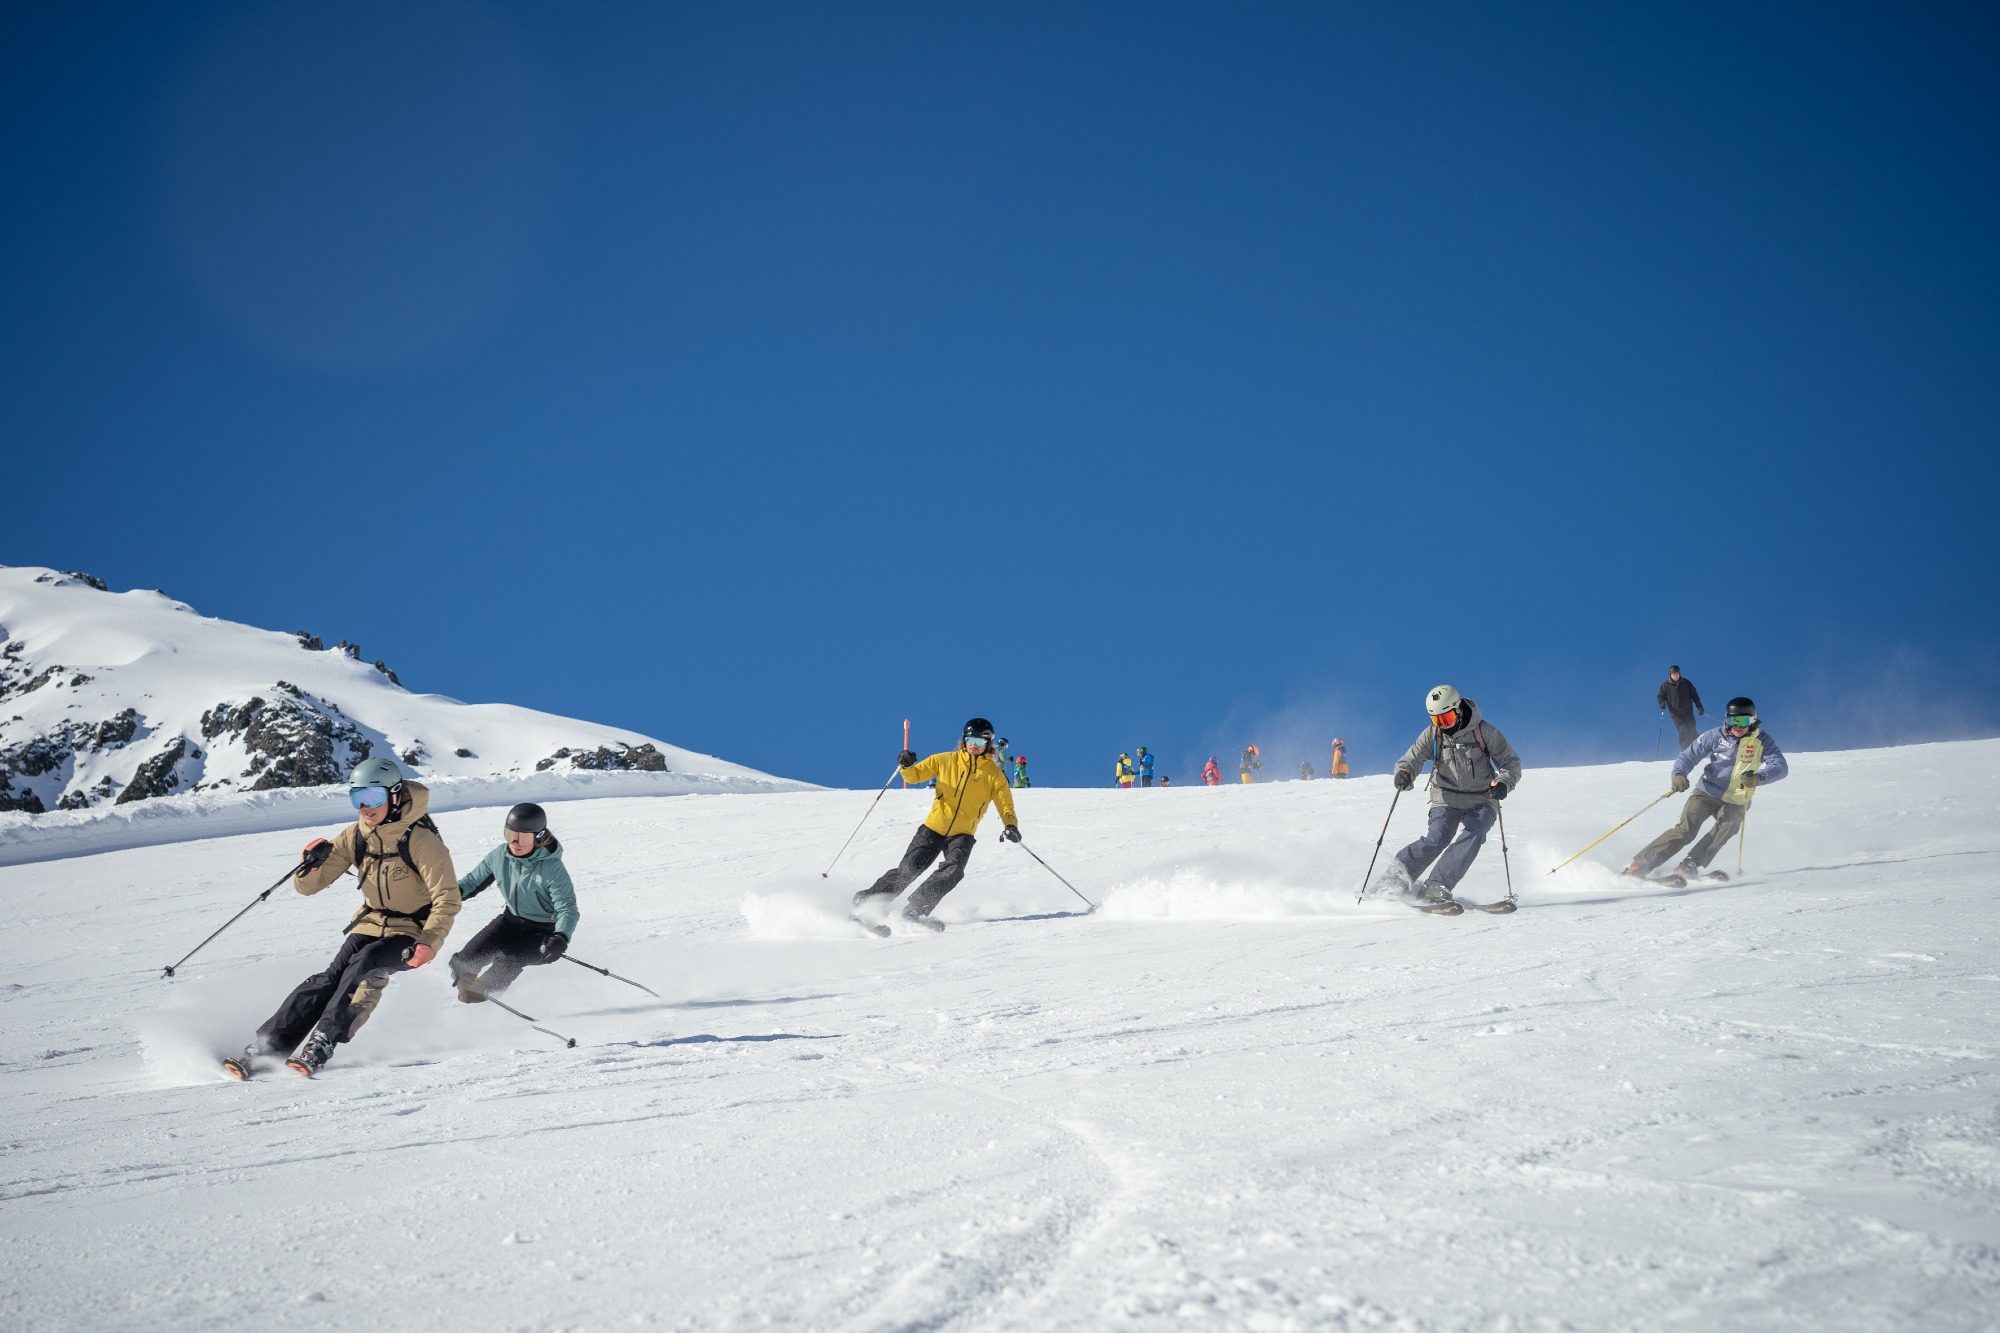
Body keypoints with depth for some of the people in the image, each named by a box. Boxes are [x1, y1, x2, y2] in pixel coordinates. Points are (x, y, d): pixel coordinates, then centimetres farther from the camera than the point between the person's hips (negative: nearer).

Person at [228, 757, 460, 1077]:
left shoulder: (420, 840, -19)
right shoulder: (355, 837, -3)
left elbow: (447, 899, -21)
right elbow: (308, 886, 0)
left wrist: (428, 943, -34)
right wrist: (312, 864, -23)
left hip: (410, 933, -4)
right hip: (370, 926, 4)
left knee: (366, 967, -30)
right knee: (331, 977, -18)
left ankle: (322, 1045, -31)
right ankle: (267, 1044, -20)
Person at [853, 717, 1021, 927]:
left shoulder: (994, 774, -1)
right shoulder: (946, 760, 1)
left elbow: (1006, 805, -3)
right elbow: (915, 775, 7)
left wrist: (1010, 826, -23)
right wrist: (906, 767, -16)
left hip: (962, 835, 0)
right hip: (934, 826, 0)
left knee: (952, 870, -25)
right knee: (908, 870, -5)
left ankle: (915, 909, -24)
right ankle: (866, 901, 8)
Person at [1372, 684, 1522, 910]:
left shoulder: (1484, 732, -9)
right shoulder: (1432, 735, -4)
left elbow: (1511, 762, -3)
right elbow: (1410, 759, -6)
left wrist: (1504, 782, -24)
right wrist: (1404, 773, -31)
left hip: (1481, 801, 0)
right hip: (1447, 799, 0)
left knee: (1472, 836, -27)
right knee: (1436, 839, -22)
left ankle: (1435, 887, -31)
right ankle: (1393, 879, -15)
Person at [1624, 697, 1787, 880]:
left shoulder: (1762, 740, -7)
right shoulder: (1716, 736, -8)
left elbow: (1780, 766, -17)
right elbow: (1689, 755, -6)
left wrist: (1758, 778, -37)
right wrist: (1678, 774, -28)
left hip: (1735, 802, 1)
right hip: (1707, 793, -1)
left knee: (1728, 826, -29)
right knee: (1685, 829, -18)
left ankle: (1689, 867, -32)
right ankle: (1640, 864, -18)